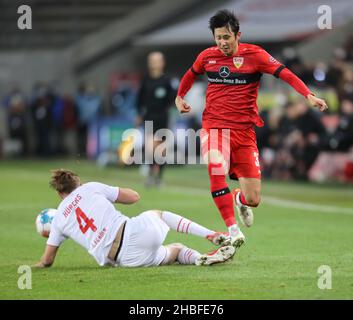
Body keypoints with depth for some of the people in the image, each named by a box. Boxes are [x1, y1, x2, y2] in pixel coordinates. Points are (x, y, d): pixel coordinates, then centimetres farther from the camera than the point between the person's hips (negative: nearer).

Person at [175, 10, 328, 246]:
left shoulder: (254, 55, -4)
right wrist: (179, 97, 30)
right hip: (214, 127, 1)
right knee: (216, 171, -32)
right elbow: (191, 75, 28)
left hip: (244, 131, -1)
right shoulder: (207, 57, 5)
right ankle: (233, 230, -25)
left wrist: (309, 95, -27)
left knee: (253, 200, -2)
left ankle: (239, 199, 37)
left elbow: (286, 74, -14)